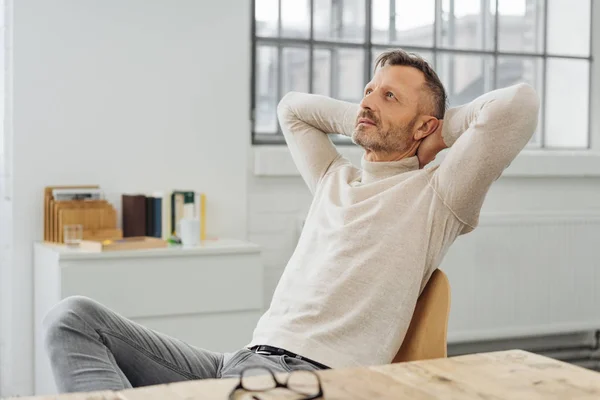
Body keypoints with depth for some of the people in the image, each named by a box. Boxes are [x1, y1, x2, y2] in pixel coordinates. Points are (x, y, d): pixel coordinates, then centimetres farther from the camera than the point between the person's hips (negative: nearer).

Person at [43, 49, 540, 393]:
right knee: (73, 317, -8)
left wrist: (441, 132, 10)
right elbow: (293, 106, 41)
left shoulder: (433, 192, 5)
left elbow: (519, 103, -7)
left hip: (312, 375, -8)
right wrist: (364, 122, 28)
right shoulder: (335, 180, 25)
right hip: (246, 358, 8)